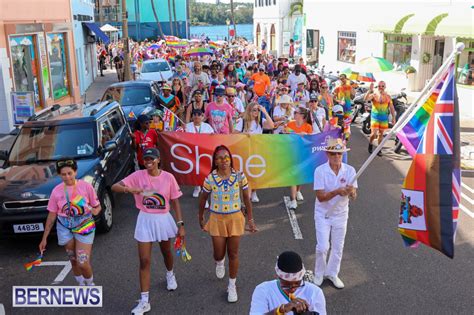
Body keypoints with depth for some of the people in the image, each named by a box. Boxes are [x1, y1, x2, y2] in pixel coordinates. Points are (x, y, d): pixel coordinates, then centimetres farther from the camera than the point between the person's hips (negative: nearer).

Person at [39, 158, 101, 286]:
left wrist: (95, 210, -25)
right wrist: (44, 238, 5)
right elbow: (51, 216, 4)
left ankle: (90, 284, 23)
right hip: (65, 228, 3)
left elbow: (97, 206, 0)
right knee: (74, 261, 11)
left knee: (83, 263, -7)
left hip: (84, 227, -2)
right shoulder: (56, 191, -3)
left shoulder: (86, 186, -9)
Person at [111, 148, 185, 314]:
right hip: (145, 220, -1)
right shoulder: (138, 176, -11)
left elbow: (175, 202, -4)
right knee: (144, 261, -2)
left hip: (163, 219, 1)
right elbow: (114, 187, -16)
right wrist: (128, 189, -37)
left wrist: (180, 224, -6)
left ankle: (170, 275, 56)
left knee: (166, 252, 23)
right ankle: (144, 301, 5)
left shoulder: (168, 177, -10)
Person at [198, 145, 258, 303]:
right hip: (217, 219, 0)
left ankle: (232, 286, 27)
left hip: (235, 218, 0)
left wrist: (251, 220, 2)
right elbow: (203, 199, 3)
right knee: (219, 254, 8)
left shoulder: (239, 176, -12)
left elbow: (246, 198, -1)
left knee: (233, 254, 8)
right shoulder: (210, 179, -12)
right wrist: (201, 218, 12)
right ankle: (219, 263, 48)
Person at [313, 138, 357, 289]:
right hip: (323, 214, -3)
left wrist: (350, 191, -37)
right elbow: (320, 197, -22)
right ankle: (319, 274, 23)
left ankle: (332, 273, 36)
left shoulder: (350, 170, -12)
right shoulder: (320, 171, -19)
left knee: (338, 247, 15)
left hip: (341, 214, 3)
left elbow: (353, 197, -13)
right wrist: (337, 192, -38)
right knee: (322, 247, -3)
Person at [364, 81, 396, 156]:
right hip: (375, 117, -3)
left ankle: (379, 149, 22)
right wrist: (370, 90, -32)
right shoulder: (374, 95, -5)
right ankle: (370, 144, 21)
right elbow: (365, 99, -23)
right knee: (374, 134, -9)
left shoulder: (388, 97, 4)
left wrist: (393, 118, 4)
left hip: (384, 118, 3)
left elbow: (392, 108, 9)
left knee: (381, 134, 10)